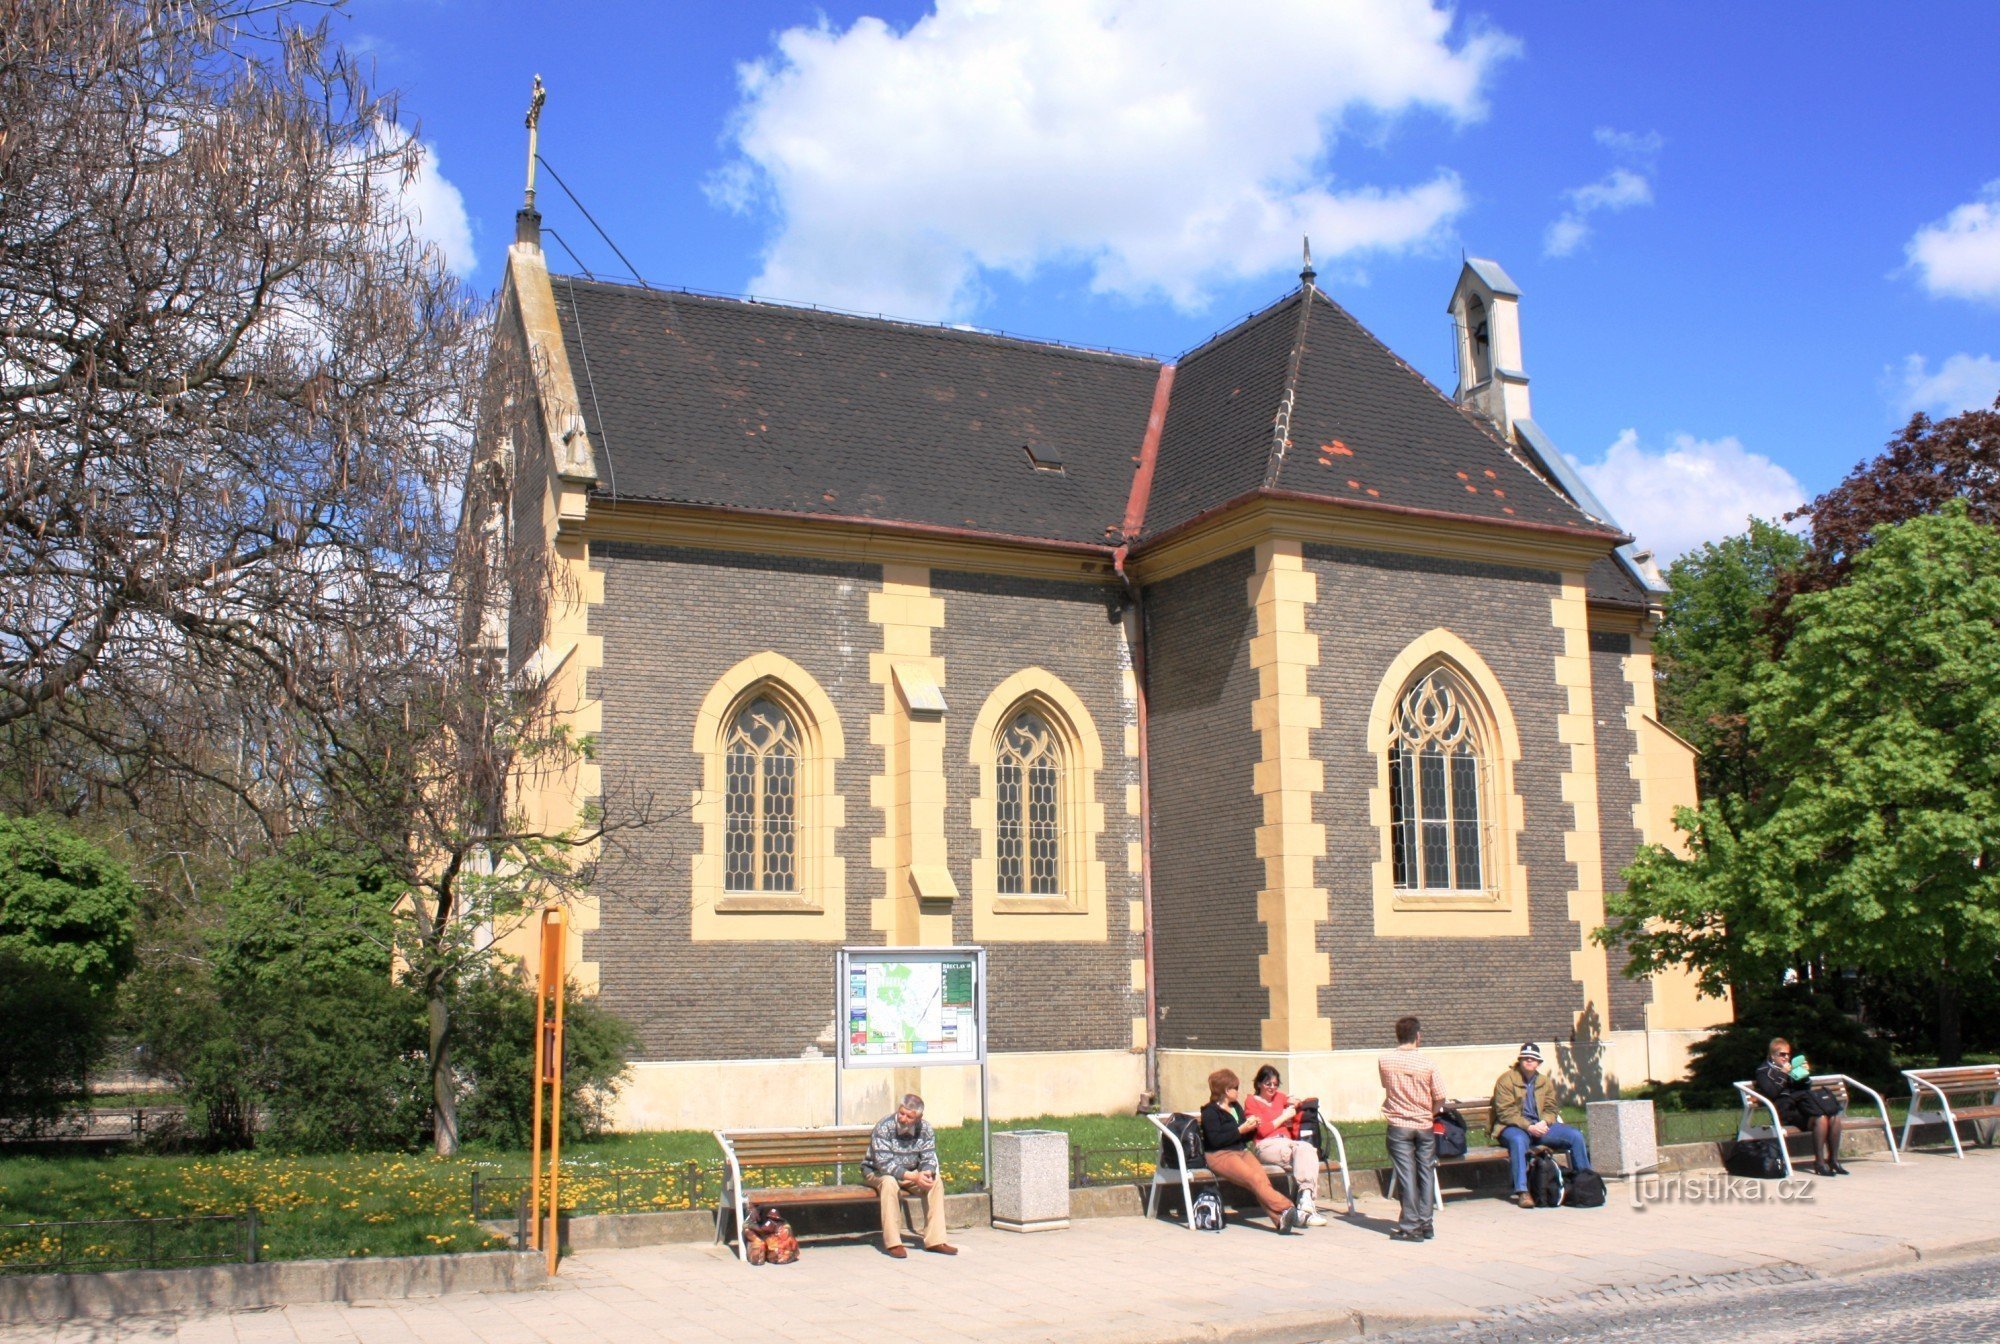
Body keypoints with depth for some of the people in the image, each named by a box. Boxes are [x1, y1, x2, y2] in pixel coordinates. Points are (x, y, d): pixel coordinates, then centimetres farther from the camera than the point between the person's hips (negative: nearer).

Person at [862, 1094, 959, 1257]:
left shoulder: (925, 1128, -10)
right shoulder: (884, 1127, -26)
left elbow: (929, 1158, -8)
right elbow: (884, 1164, -31)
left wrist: (926, 1172, -33)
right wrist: (914, 1177, -38)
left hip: (910, 1173, 5)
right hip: (877, 1172, -5)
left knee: (936, 1181, -19)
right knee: (889, 1182, -37)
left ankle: (934, 1240, -16)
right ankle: (892, 1243, -31)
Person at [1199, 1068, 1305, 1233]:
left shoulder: (1237, 1107, 23)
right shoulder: (1210, 1112, 0)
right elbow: (1215, 1140, -13)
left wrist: (1252, 1128, 6)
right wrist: (1241, 1130, -12)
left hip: (1241, 1151, 6)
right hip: (1219, 1155, -6)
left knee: (1262, 1178, -25)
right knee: (1255, 1179, -30)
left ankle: (1281, 1219, -42)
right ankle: (1287, 1209, -42)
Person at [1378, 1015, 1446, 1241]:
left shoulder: (1384, 1062, -5)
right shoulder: (1428, 1065, -9)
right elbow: (1440, 1098, -7)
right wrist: (1429, 1114, 11)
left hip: (1398, 1126, 0)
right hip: (1424, 1126, 0)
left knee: (1406, 1175, 1)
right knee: (1426, 1173, 11)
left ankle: (1410, 1226, 0)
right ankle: (1425, 1224, 15)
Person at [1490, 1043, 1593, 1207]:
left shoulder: (1546, 1081, 16)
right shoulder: (1506, 1080, -3)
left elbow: (1551, 1108, 12)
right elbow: (1505, 1112, -11)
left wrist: (1544, 1123, -12)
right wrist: (1528, 1127, -22)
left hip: (1540, 1126, 6)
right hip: (1514, 1127, -5)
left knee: (1576, 1135, -13)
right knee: (1518, 1140, -41)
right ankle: (1522, 1192, -42)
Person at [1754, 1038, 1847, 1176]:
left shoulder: (1791, 1066, 27)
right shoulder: (1764, 1070, 6)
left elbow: (1805, 1088, 27)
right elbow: (1771, 1093, -10)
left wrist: (1805, 1074, 9)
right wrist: (1783, 1074, -14)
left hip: (1801, 1104, 7)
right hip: (1786, 1109, -7)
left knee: (1834, 1117, -18)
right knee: (1820, 1119, -30)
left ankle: (1833, 1159, -11)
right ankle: (1819, 1163, -25)